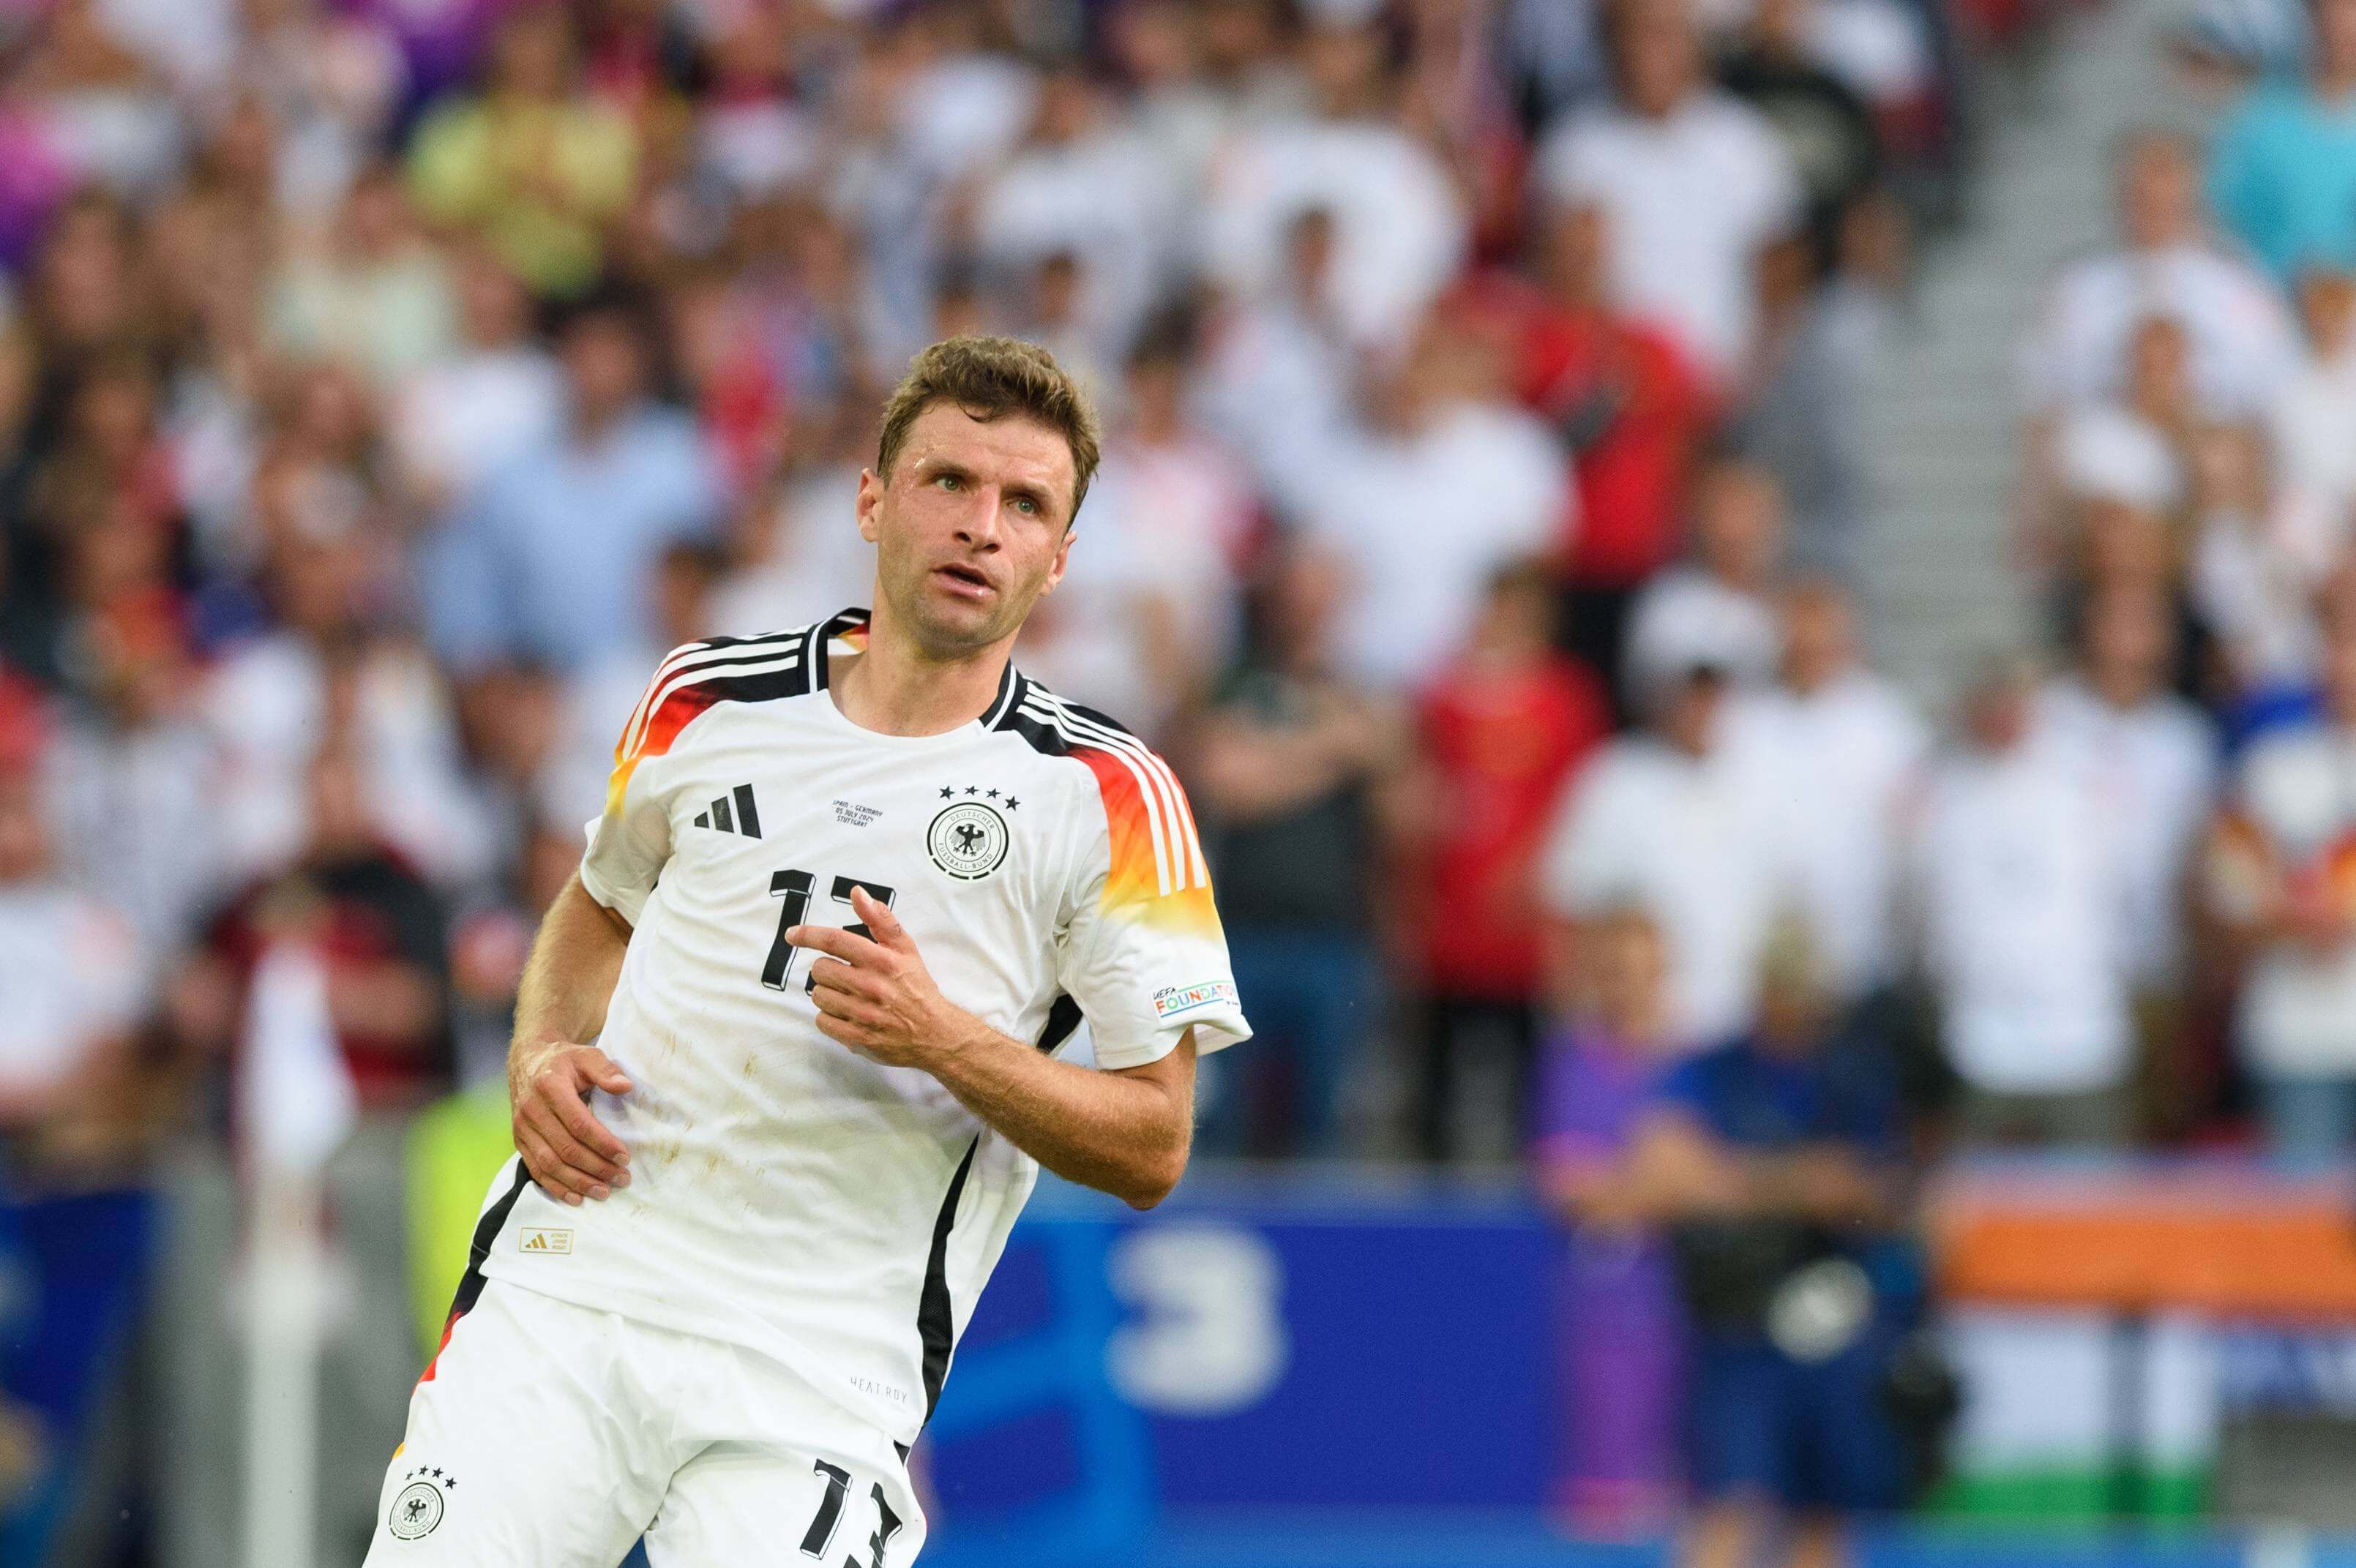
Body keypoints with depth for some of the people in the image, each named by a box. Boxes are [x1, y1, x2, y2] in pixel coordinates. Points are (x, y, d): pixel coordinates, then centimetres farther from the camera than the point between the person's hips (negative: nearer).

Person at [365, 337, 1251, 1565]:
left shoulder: (1109, 797, -2)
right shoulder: (708, 702, 7)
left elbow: (1152, 1149, -2)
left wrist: (945, 1041, -17)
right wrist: (544, 1058, 7)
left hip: (824, 1374, -2)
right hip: (562, 1293, 2)